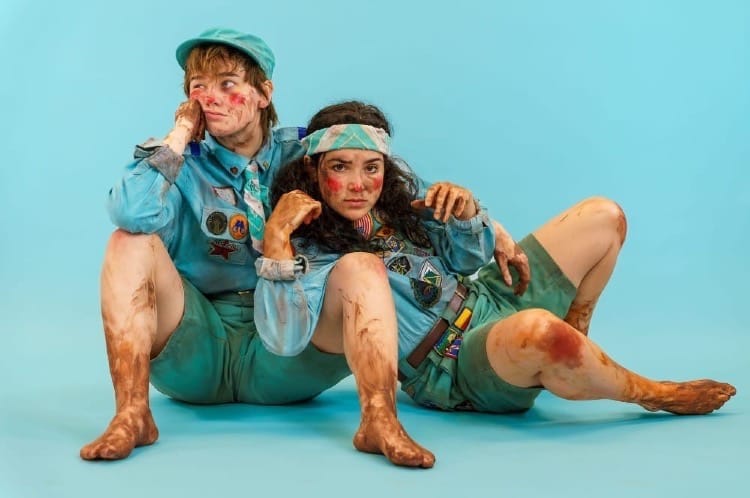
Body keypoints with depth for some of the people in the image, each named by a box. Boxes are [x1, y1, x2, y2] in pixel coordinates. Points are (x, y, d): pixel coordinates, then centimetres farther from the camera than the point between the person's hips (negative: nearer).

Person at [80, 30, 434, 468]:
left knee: (362, 266, -21)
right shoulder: (184, 161, 0)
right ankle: (131, 416, -28)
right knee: (132, 242, -20)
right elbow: (131, 213, -22)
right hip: (195, 353, 0)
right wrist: (180, 134, -11)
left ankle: (380, 420, -37)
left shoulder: (302, 155, 5)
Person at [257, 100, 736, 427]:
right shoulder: (312, 252, -17)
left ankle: (575, 335, 20)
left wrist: (465, 211, -10)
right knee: (540, 330, -43)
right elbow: (283, 337, -35)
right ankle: (653, 394, -11)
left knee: (604, 215, 6)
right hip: (454, 371, -8)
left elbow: (469, 258, 11)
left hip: (488, 300, 8)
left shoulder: (396, 198, 2)